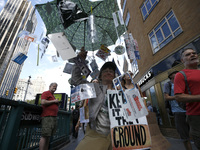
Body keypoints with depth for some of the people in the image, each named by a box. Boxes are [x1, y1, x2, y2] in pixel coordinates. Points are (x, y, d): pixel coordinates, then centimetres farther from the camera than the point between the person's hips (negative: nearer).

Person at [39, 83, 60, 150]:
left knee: (48, 136, 11)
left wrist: (57, 102, 13)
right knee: (44, 136, -7)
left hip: (54, 117, 9)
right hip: (47, 117, -9)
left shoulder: (52, 95, 24)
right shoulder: (46, 93, -1)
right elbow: (43, 102, -16)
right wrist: (54, 101, -11)